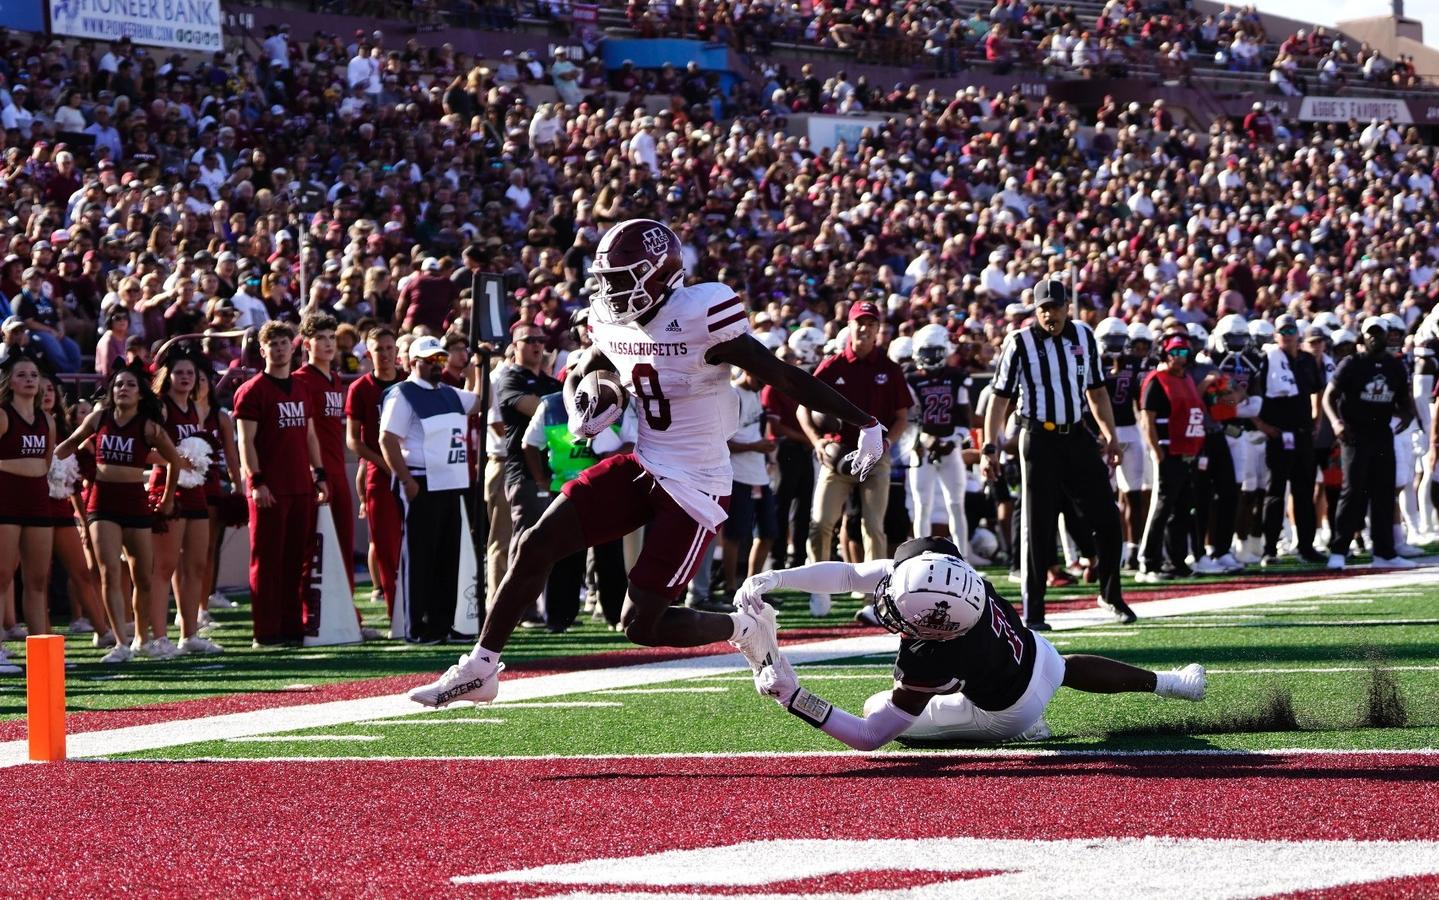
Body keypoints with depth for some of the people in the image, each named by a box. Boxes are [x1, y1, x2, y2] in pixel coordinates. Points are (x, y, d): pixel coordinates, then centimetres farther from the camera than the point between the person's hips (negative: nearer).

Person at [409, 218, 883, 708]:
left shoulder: (702, 318, -21)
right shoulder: (616, 327, 2)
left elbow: (789, 379, -16)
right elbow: (576, 378, 22)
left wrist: (865, 424, -15)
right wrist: (580, 413, -2)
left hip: (696, 488, -7)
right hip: (643, 467, 7)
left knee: (641, 624, -7)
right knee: (535, 546, -5)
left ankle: (744, 629, 19)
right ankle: (479, 669, 5)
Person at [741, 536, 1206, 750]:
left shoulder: (930, 660, -47)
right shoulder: (931, 558, -34)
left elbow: (871, 737, -41)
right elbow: (847, 574, -27)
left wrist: (794, 698, -49)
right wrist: (772, 579, -37)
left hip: (1006, 711, -5)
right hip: (1028, 649, 5)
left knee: (878, 710, 9)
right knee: (1067, 667, 39)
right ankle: (1170, 683, 54)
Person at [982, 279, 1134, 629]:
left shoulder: (1083, 337, 7)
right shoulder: (1020, 343, -6)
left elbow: (1096, 390, 16)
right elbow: (1000, 397, -6)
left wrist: (1110, 433, 7)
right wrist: (989, 447, -12)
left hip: (1077, 437, 4)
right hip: (1039, 440, -4)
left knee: (1107, 518, 5)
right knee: (1038, 526, -2)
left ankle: (1110, 594, 22)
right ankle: (1032, 610, 3)